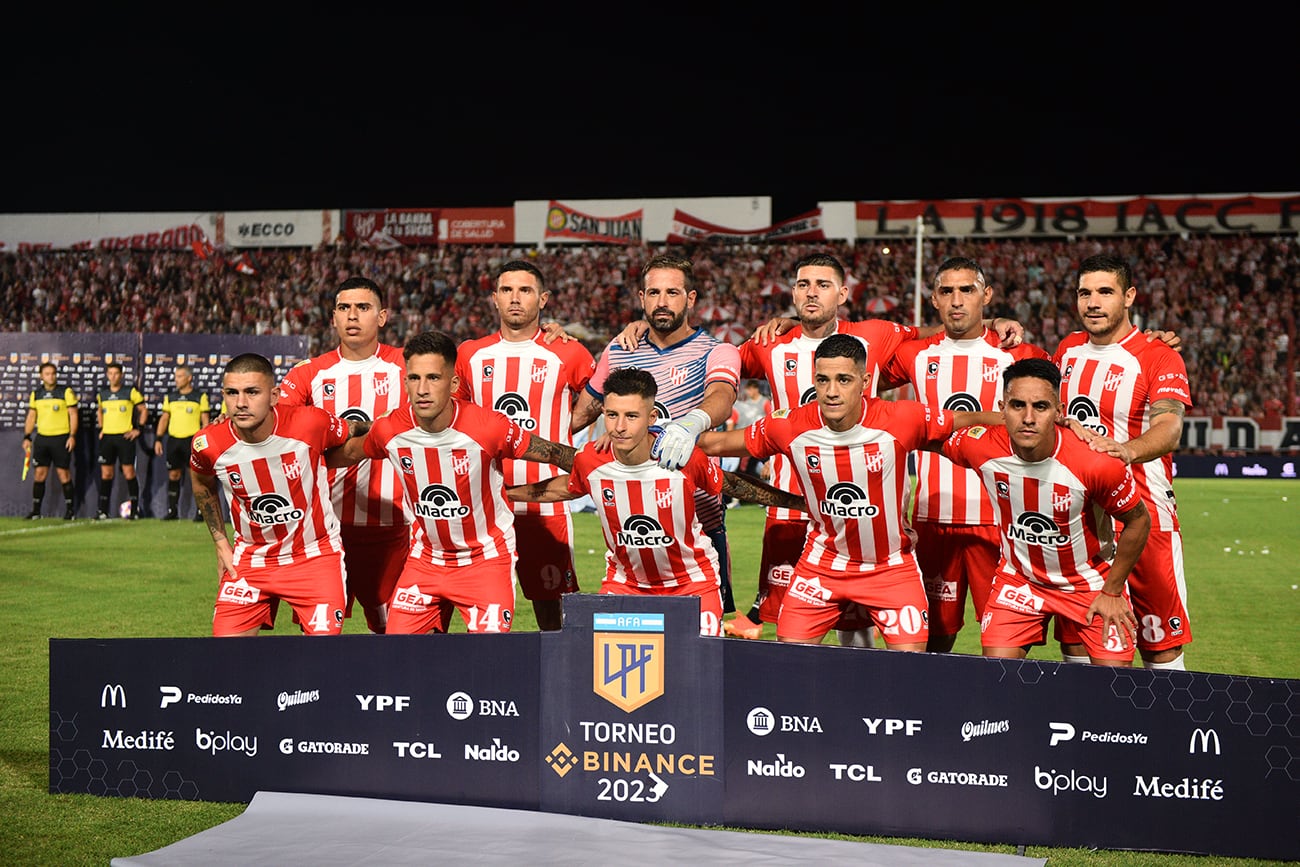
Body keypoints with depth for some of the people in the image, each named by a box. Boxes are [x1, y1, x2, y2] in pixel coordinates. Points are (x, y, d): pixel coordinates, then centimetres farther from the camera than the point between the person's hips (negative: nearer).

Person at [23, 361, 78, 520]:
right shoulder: (36, 393, 9)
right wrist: (27, 437, 8)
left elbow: (73, 414, -4)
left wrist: (72, 436, -11)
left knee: (63, 473, -2)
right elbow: (31, 416, 15)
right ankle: (36, 510, 7)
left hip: (61, 438, -4)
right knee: (39, 474, 2)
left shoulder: (66, 391, -2)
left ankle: (70, 509, 6)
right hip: (41, 437, 4)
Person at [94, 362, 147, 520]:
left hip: (125, 437, -4)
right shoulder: (102, 394, 11)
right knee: (105, 474, 4)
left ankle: (134, 509, 1)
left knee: (129, 472, -5)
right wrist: (101, 428, 16)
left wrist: (138, 429, -3)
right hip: (107, 437, 4)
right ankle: (103, 511, 7)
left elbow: (144, 410, 4)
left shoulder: (131, 392, -2)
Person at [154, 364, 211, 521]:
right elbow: (164, 418, 15)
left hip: (192, 440, -4)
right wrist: (158, 439, 8)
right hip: (173, 440, 4)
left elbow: (205, 420, 0)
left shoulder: (200, 396, 0)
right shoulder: (170, 397, 11)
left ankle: (200, 511, 1)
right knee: (173, 475, 6)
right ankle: (172, 510, 13)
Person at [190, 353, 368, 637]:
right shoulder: (209, 444, -15)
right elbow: (202, 484, 10)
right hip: (250, 558, 2)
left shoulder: (311, 423, -22)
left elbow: (356, 432, 2)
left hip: (316, 555, -1)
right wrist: (221, 543, 9)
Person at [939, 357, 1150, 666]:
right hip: (1017, 579, 2)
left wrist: (1111, 592, -6)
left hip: (1089, 581, -1)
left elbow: (1138, 521, -12)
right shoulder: (980, 446, -22)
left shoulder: (1098, 463, -28)